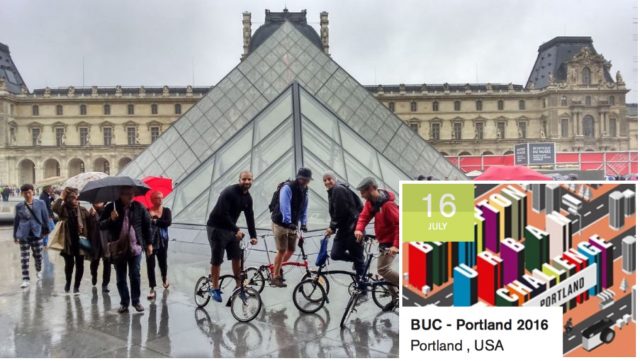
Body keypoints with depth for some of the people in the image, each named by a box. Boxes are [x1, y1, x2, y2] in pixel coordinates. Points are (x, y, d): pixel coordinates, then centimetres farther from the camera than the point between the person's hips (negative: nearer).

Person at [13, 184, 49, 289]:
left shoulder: (40, 203, -2)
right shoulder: (19, 206, 2)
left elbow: (45, 217, 3)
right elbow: (16, 221, 9)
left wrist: (46, 230, 3)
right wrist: (15, 235, 11)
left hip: (37, 234, 0)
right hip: (23, 235, 0)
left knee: (38, 255, 11)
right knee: (24, 258, 0)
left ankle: (39, 271, 39)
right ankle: (25, 279, 5)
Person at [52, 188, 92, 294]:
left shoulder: (83, 210, 3)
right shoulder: (64, 209, -1)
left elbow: (89, 223, 1)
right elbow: (54, 207, -22)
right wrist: (61, 197, -16)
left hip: (80, 241, 1)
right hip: (68, 242, -1)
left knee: (80, 265, 5)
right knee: (69, 263, 5)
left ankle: (76, 286, 19)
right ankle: (68, 283, 31)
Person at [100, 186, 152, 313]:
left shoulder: (139, 207, 0)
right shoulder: (111, 207, -1)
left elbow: (147, 225, 6)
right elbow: (101, 226, -1)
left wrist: (149, 243, 6)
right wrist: (111, 219, -21)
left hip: (135, 248, 0)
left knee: (135, 276, 1)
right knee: (120, 278, 7)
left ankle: (136, 301, 14)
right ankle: (124, 303, 17)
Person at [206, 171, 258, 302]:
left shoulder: (248, 198, 1)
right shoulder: (229, 192, -22)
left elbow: (250, 217, 2)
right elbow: (223, 214, -28)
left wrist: (253, 236, -6)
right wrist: (237, 230, -31)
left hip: (231, 229, 7)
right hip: (217, 228, -7)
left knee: (237, 257, 5)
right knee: (217, 260, -2)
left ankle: (238, 285, 16)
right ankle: (215, 288, 11)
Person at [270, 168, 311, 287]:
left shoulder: (304, 191, 7)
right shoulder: (287, 188, -18)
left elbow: (303, 209, 8)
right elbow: (284, 206, -29)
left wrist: (303, 223, -5)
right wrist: (287, 221, -38)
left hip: (293, 224, 7)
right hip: (280, 223, -7)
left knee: (291, 250, 8)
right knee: (282, 250, -8)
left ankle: (278, 268, 32)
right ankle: (275, 277, 4)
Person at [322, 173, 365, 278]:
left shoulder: (338, 190, -13)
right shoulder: (332, 192, 18)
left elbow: (340, 212, -20)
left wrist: (332, 227, -14)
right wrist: (332, 227, 8)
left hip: (353, 228, -9)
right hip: (343, 228, 9)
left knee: (357, 257, 0)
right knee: (335, 254, 3)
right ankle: (357, 261, 24)